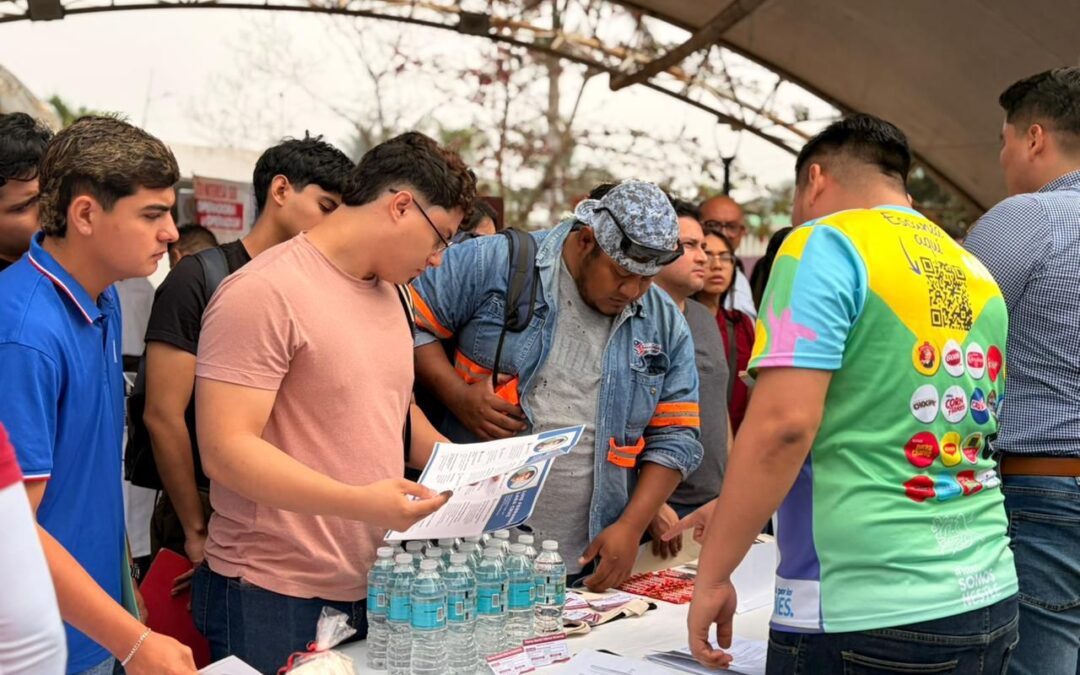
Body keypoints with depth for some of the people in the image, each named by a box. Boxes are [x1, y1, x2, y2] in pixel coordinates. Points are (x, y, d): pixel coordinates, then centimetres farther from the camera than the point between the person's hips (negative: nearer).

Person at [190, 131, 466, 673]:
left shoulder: (391, 293, 12)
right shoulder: (265, 293, -15)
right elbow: (225, 449, -21)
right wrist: (358, 502, -31)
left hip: (373, 587, 8)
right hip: (273, 598, -7)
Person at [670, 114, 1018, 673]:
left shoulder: (828, 244, -8)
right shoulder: (978, 276, 14)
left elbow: (783, 423, -19)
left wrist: (712, 575, -11)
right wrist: (740, 509, 25)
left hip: (866, 612, -7)